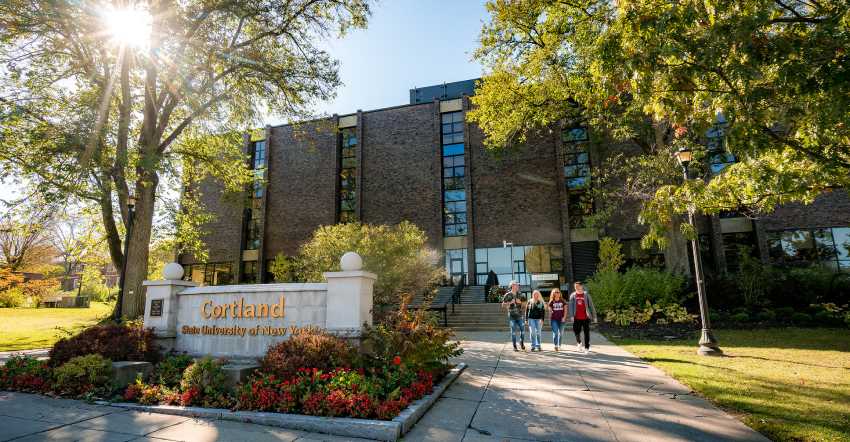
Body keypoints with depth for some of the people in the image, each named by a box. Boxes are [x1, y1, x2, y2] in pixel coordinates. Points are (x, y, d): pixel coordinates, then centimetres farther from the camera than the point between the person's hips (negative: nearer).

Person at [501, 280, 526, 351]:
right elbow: (503, 305, -2)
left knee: (523, 330, -1)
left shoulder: (520, 294, 7)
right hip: (512, 316, -2)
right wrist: (510, 302, -16)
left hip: (520, 315, 2)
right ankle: (514, 346, 8)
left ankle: (522, 343, 23)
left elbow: (524, 304, 8)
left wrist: (520, 302, -11)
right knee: (513, 331, -1)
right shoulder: (507, 295, -2)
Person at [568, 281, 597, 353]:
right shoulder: (573, 295, 5)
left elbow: (591, 305, 4)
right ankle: (579, 343, 30)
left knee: (587, 333, 1)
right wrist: (571, 315, -10)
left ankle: (587, 348, 12)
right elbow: (570, 306, 1)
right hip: (577, 318, 1)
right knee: (576, 331, 1)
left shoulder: (586, 295, 2)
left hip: (586, 317, -1)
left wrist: (594, 316, 2)